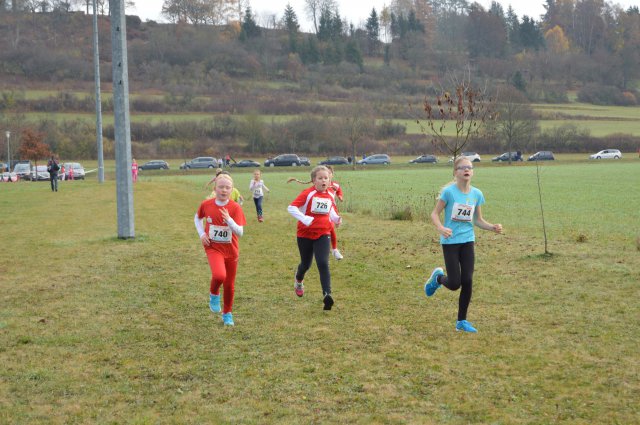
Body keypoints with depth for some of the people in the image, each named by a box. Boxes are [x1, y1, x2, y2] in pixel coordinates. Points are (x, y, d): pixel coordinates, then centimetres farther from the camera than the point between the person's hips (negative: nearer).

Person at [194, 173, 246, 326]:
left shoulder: (235, 208, -14)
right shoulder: (206, 204, -9)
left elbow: (240, 233, -20)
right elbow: (197, 218, 13)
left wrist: (229, 220, -36)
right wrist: (201, 234, -2)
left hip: (231, 250, 1)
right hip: (213, 248, -1)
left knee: (229, 285, 11)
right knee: (219, 275, -29)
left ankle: (227, 314, 34)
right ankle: (214, 294, 4)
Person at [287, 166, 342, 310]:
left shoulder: (330, 196, 2)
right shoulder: (308, 194, -15)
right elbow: (291, 208, -20)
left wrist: (336, 219, -4)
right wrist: (305, 219, -32)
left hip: (323, 234, 2)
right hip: (305, 233, -2)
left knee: (323, 264, -14)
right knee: (306, 264, 14)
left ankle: (327, 294, -20)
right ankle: (299, 281, 48)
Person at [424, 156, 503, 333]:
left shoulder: (477, 194, 2)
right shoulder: (448, 191, -12)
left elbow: (478, 220, 10)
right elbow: (435, 214, -9)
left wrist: (493, 227, -8)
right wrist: (440, 228, -28)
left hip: (468, 241, 4)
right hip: (450, 241, -4)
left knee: (467, 282, -1)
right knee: (454, 284, -6)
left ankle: (462, 321, 13)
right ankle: (438, 277, 30)